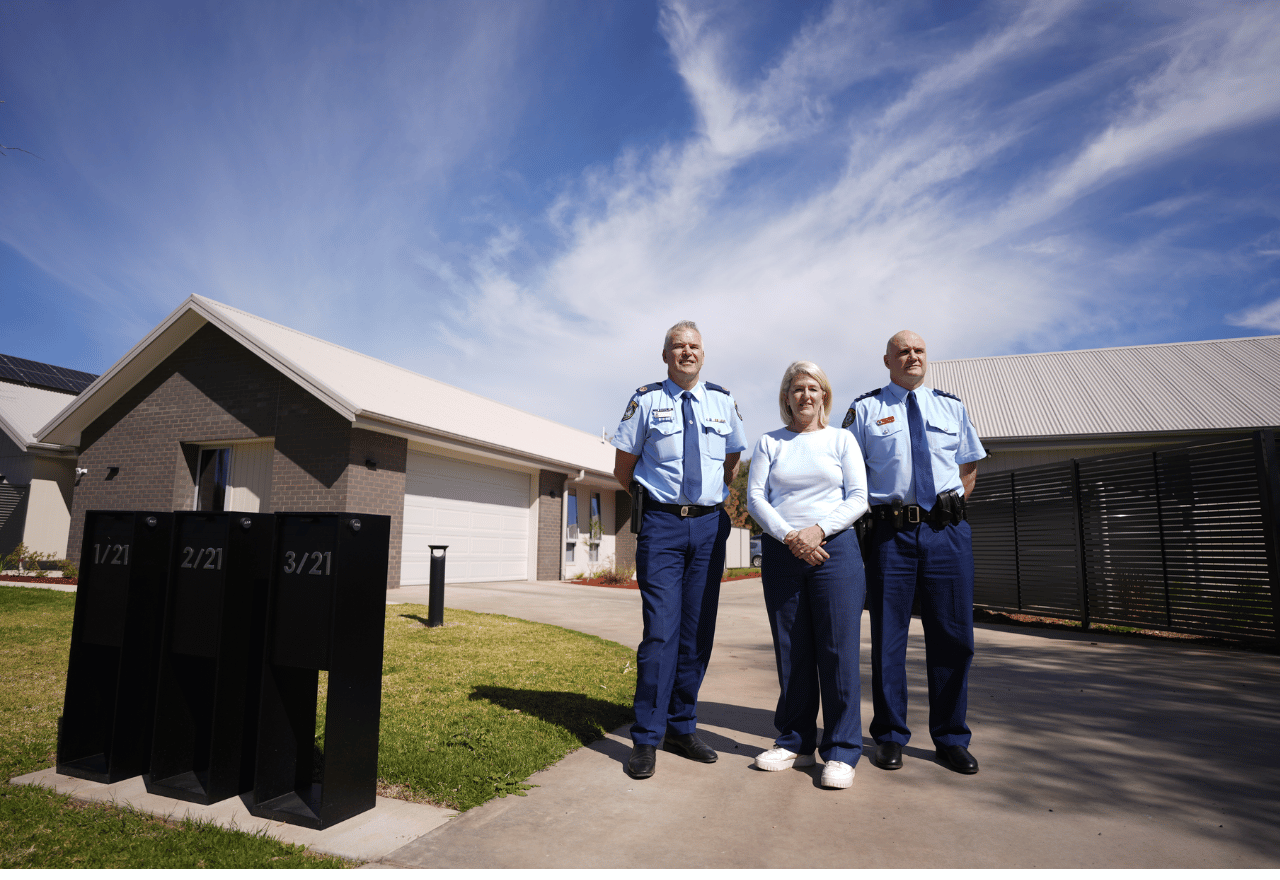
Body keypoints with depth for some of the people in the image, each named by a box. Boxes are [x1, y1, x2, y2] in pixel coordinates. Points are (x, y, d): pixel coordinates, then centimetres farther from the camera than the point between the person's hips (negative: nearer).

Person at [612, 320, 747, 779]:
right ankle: (646, 738, 4)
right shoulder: (646, 400, 2)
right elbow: (623, 469, 8)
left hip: (709, 524, 3)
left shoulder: (723, 402, 10)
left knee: (698, 632, 8)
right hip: (661, 523, -3)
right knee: (661, 629, -8)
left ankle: (682, 728, 22)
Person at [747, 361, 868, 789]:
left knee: (838, 650, -3)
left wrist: (819, 529, -13)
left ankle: (841, 751, 7)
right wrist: (789, 536, -11)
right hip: (781, 553, 2)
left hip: (835, 549, -1)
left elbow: (858, 498, 2)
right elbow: (755, 498, 3)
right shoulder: (769, 443, 12)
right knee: (791, 653, 6)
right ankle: (796, 742, 18)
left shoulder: (841, 439, 10)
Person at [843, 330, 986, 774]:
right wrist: (867, 519, -4)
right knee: (888, 637, 4)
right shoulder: (865, 409, 6)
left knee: (952, 636, 7)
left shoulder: (952, 407, 15)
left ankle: (950, 738, 22)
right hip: (891, 533, -2)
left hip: (947, 532, 3)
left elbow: (969, 469, 20)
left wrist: (949, 506, 6)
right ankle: (890, 737, 18)